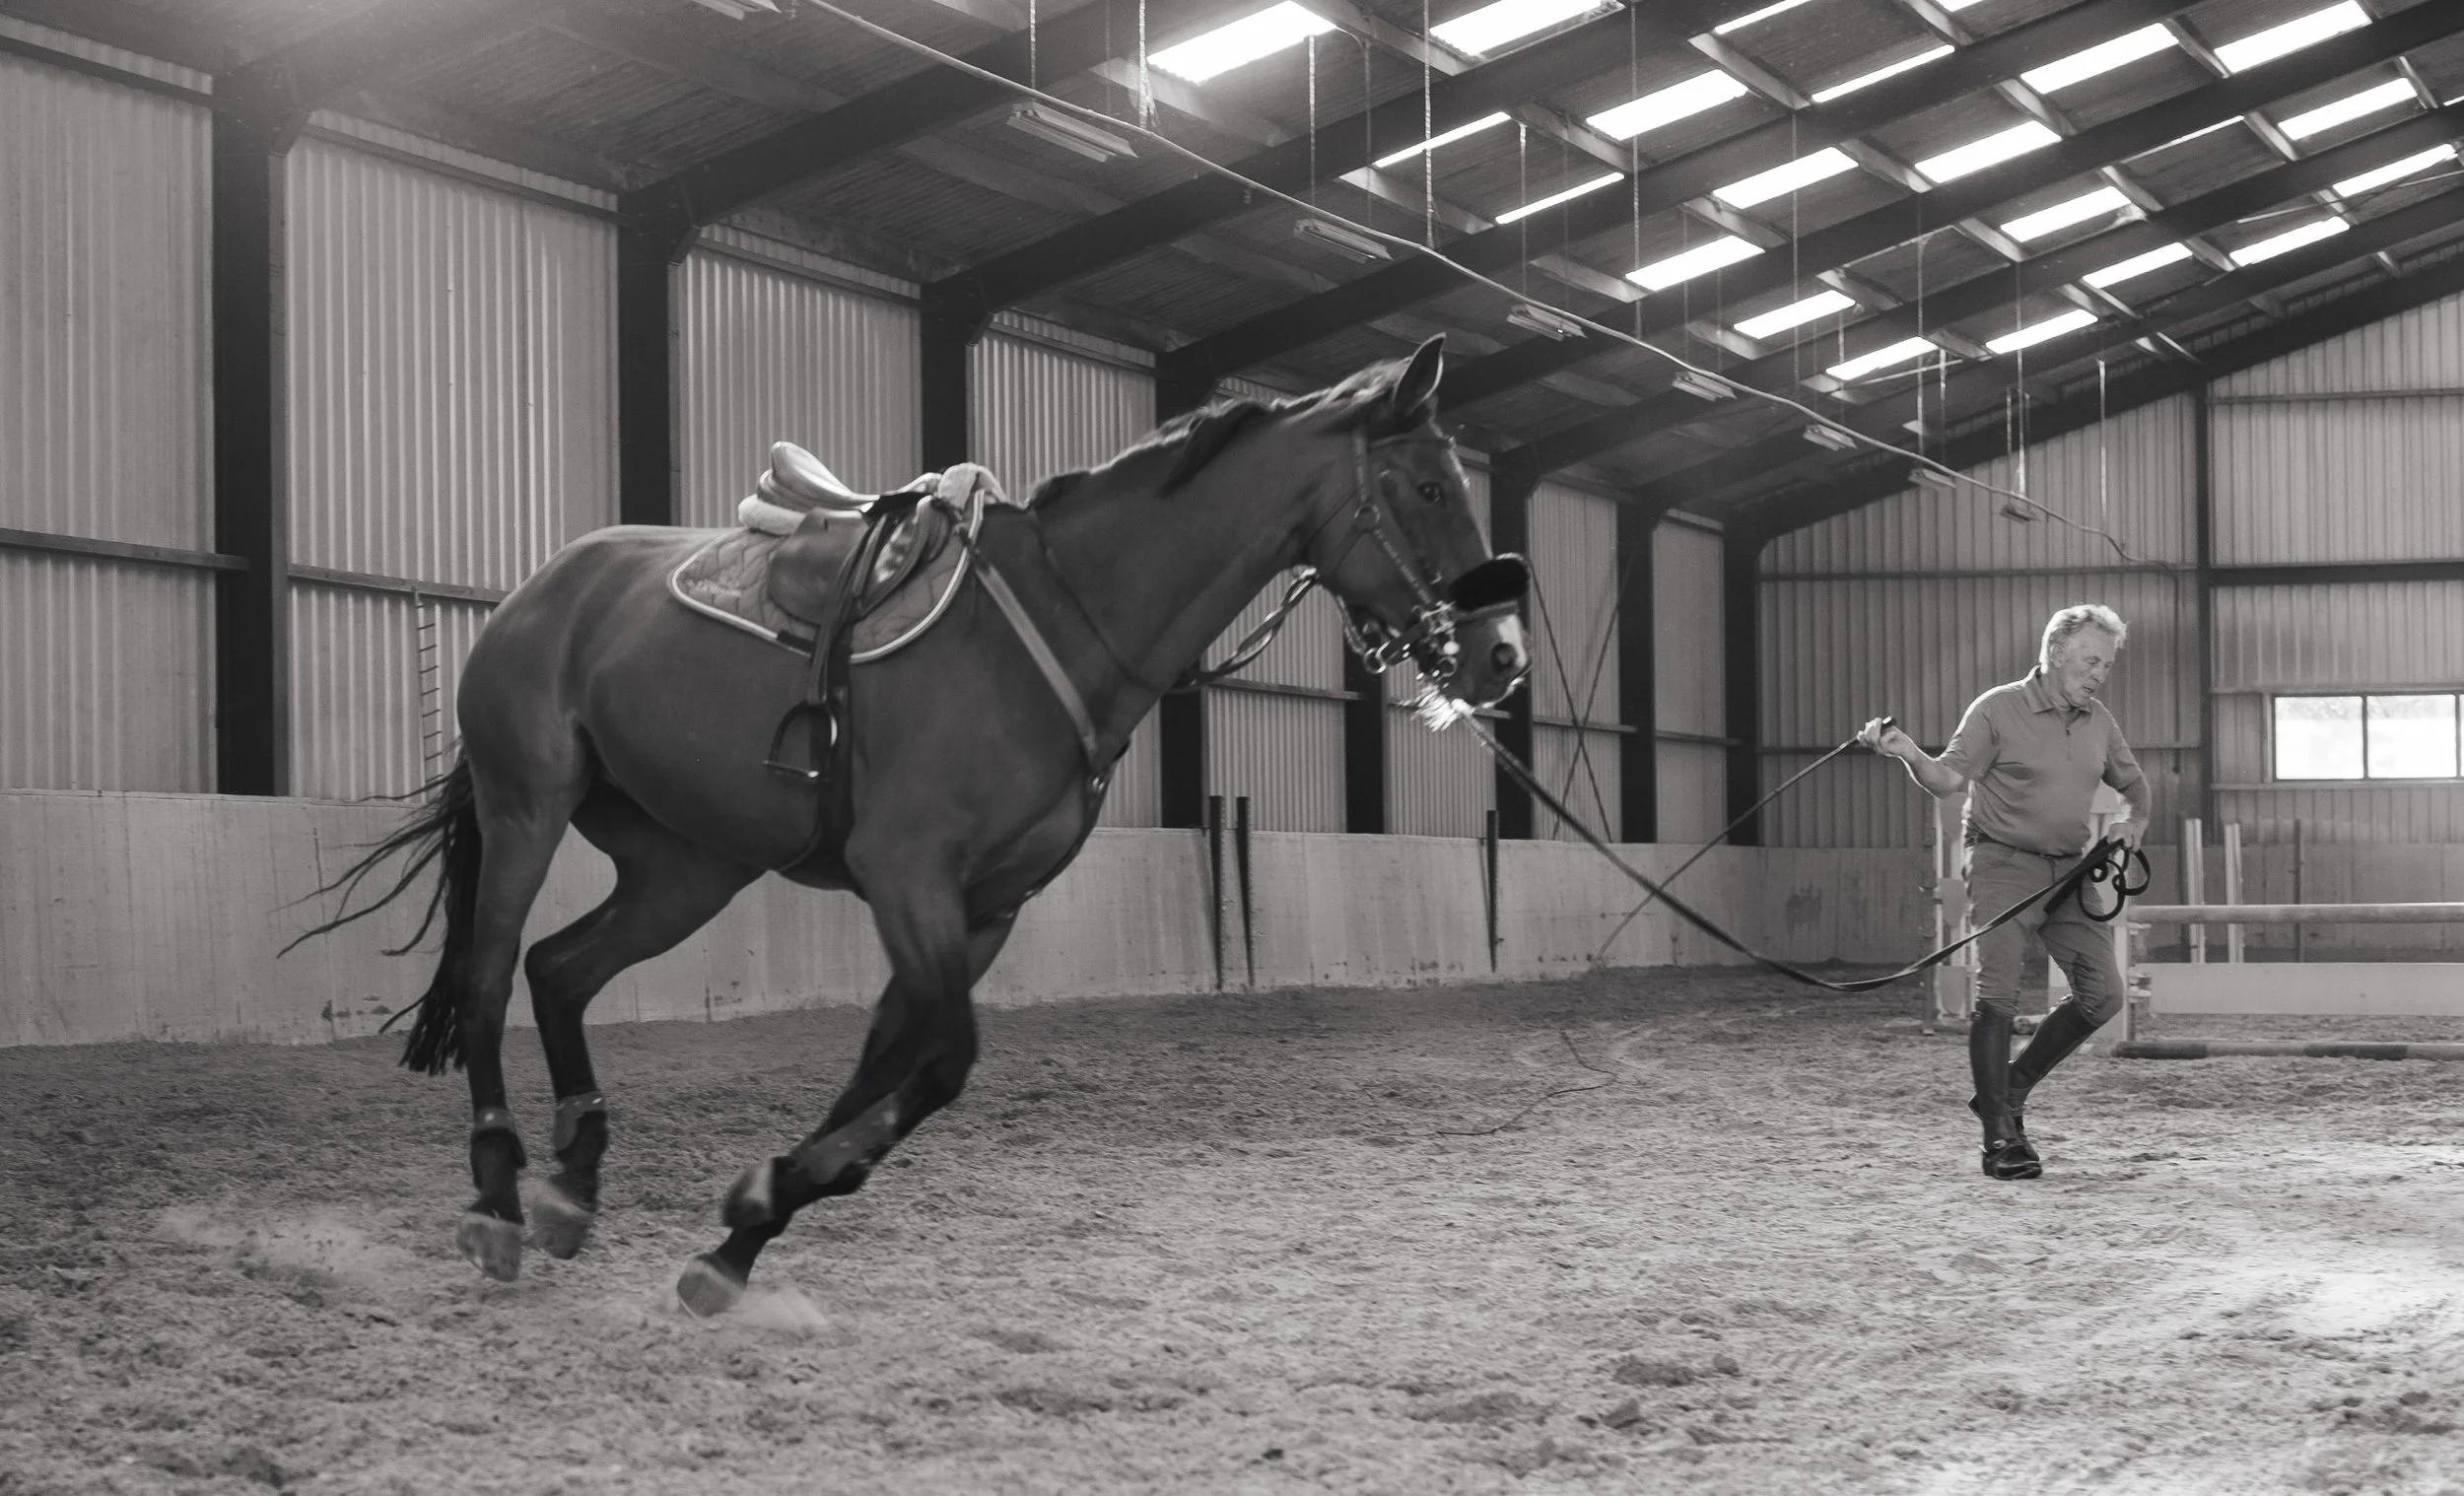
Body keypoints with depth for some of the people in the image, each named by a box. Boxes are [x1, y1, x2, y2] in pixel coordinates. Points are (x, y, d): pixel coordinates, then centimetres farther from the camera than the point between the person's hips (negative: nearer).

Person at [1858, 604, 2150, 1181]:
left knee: (2102, 994, -2)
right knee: (1997, 997, -13)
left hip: (2069, 870, 6)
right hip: (2004, 866, -6)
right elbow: (1948, 778, -11)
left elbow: (2133, 782, 27)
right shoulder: (1997, 710, -5)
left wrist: (2135, 822, 7)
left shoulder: (2099, 722, 12)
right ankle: (2000, 1137, -7)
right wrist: (1909, 753, -31)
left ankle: (2010, 1091, 15)